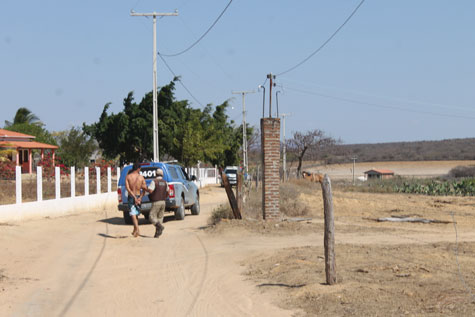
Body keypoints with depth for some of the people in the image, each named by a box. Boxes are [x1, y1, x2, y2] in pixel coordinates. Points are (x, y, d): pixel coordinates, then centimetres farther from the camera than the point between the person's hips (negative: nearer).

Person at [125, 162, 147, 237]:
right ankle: (135, 230, 23)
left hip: (131, 197, -2)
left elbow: (127, 188, -16)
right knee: (136, 214, 18)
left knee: (133, 214, -5)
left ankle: (137, 229, -24)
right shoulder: (141, 177, -3)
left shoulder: (128, 177, -5)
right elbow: (145, 189, -12)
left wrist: (134, 197, -19)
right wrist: (140, 198, -18)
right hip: (138, 196, 2)